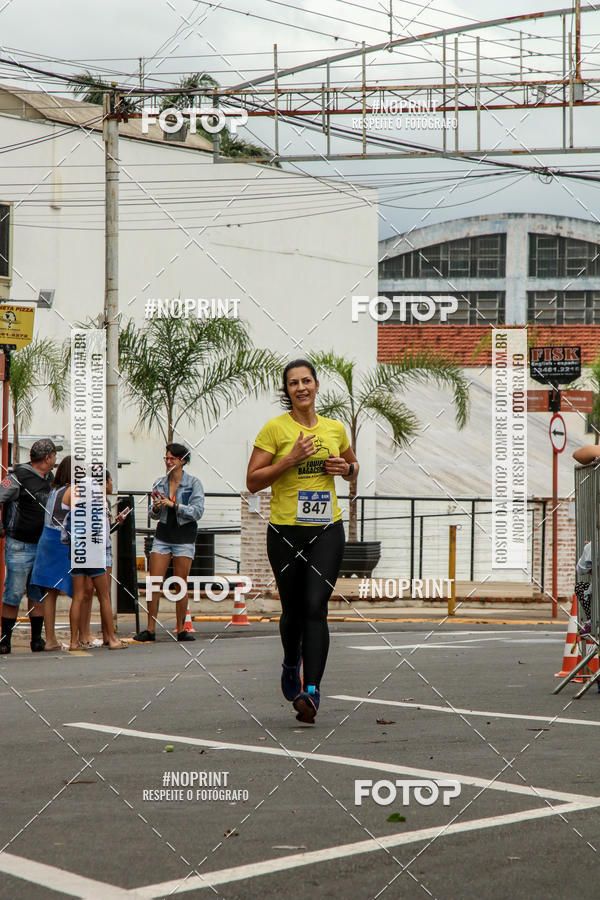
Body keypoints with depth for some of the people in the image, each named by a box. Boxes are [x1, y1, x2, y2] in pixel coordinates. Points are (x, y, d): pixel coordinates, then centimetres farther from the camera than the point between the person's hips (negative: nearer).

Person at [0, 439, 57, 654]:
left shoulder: (49, 479, 12)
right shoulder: (19, 477, -12)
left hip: (43, 547, 7)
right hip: (19, 546, -7)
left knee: (38, 595, 9)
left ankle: (37, 639, 15)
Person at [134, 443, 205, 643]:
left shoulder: (193, 483, -2)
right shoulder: (159, 483, 9)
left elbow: (197, 512, -10)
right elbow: (154, 514, 14)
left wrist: (173, 504, -16)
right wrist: (156, 508, -8)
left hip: (184, 538, -3)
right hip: (163, 535, 3)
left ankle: (181, 630, 8)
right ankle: (150, 629, -3)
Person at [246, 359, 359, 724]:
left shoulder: (335, 428, 8)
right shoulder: (274, 428, -3)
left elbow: (354, 468, 25)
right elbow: (253, 481, -6)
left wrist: (346, 468, 2)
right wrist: (291, 459, -17)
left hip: (328, 529, 1)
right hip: (286, 530, -1)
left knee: (315, 607, -12)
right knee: (293, 609, 9)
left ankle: (311, 691, -16)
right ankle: (291, 664, 40)